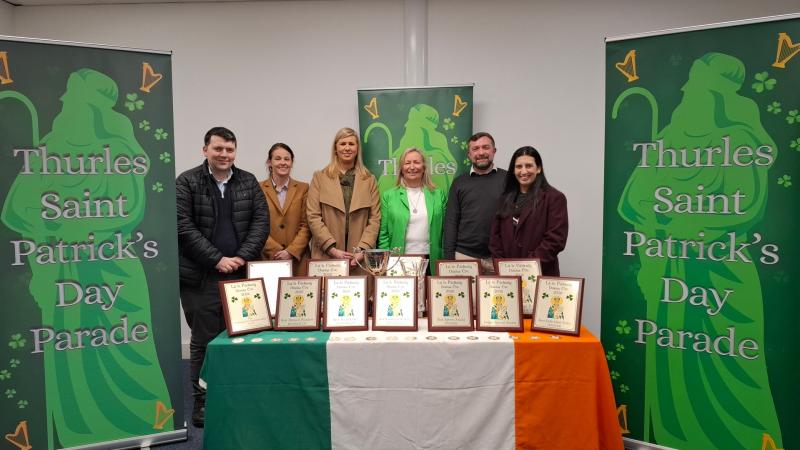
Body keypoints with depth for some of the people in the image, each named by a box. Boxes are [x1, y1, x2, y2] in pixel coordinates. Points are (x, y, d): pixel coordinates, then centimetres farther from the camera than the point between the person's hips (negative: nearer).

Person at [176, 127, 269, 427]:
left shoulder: (248, 182, 9)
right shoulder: (186, 182, -1)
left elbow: (261, 221, 5)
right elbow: (184, 227, -8)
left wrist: (242, 257, -8)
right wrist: (217, 260, -13)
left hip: (241, 273, 3)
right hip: (202, 276, -3)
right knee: (204, 341, 4)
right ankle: (202, 401, 17)